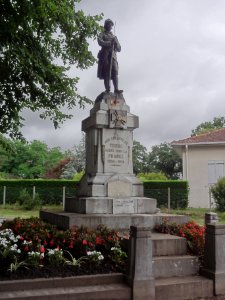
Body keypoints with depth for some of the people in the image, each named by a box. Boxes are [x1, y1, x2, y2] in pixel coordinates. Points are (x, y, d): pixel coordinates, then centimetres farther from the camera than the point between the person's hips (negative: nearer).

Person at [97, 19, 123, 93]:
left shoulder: (114, 36, 28)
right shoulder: (102, 35, 16)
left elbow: (119, 49, 21)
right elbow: (100, 42, -7)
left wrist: (115, 42, 2)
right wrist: (109, 43, -17)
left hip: (113, 55, 3)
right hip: (105, 55, -2)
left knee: (115, 72, -14)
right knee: (106, 73, -9)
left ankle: (116, 89, -25)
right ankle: (107, 90, -14)